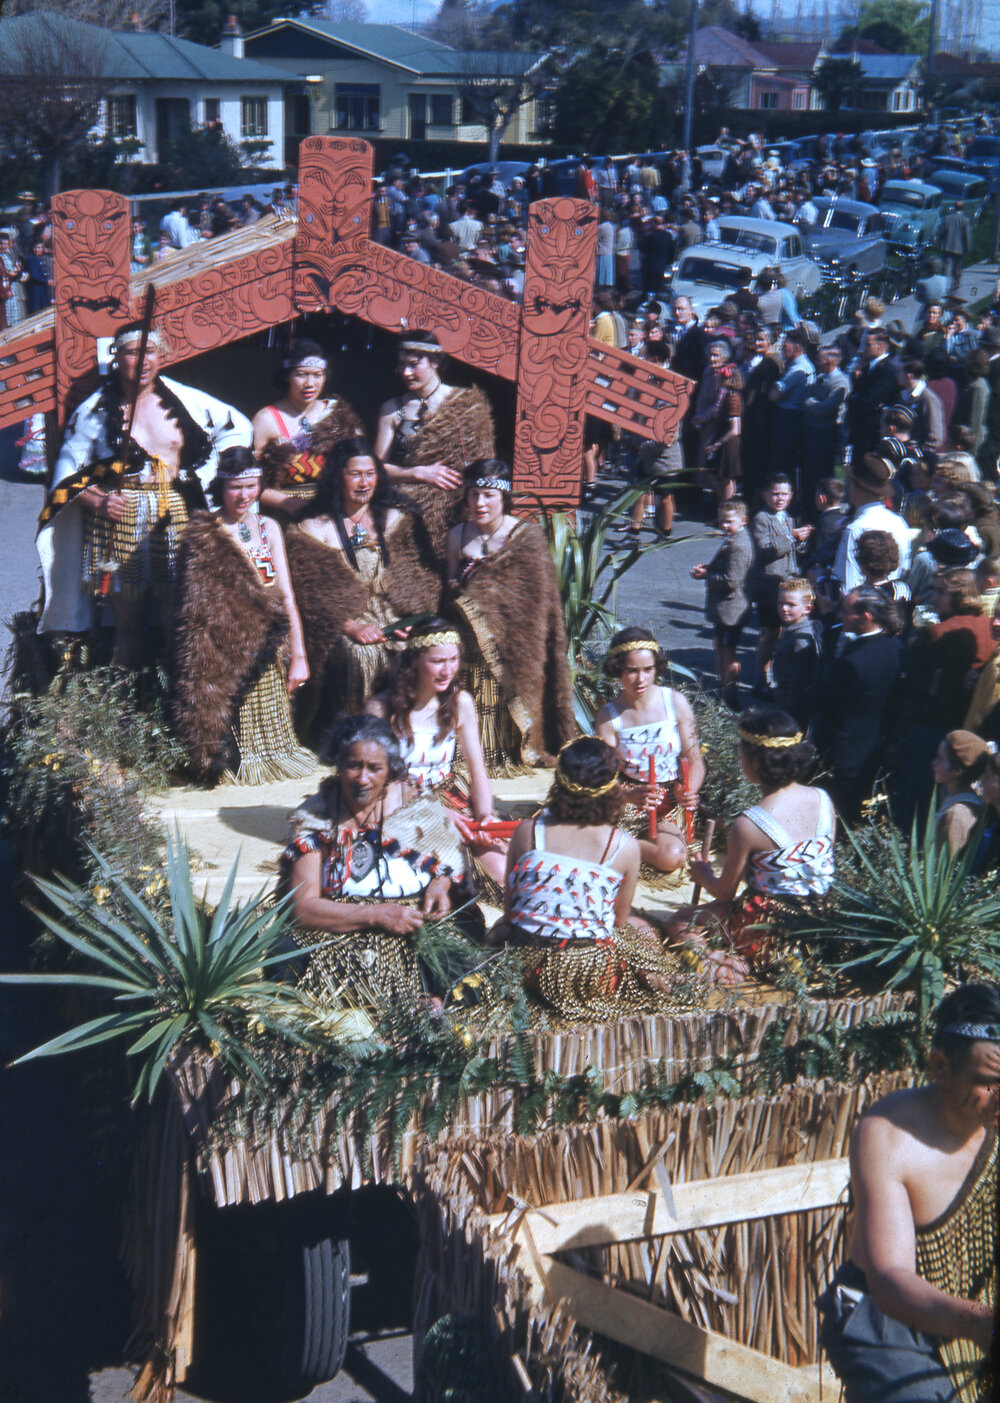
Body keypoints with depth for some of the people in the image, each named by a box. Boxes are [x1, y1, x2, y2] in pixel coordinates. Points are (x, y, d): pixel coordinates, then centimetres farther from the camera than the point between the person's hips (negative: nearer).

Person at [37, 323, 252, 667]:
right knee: (127, 614, 1)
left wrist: (209, 476, 8)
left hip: (174, 519, 1)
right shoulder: (95, 409, 3)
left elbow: (237, 426, 17)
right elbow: (68, 470, 6)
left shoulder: (183, 400, 6)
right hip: (119, 519, -1)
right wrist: (97, 500, -12)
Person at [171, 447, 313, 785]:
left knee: (269, 728, 8)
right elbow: (195, 607, -5)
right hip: (225, 654, -4)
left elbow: (285, 596, 5)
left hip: (265, 654, 4)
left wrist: (298, 655, -2)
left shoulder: (268, 528, 8)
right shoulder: (203, 534, -4)